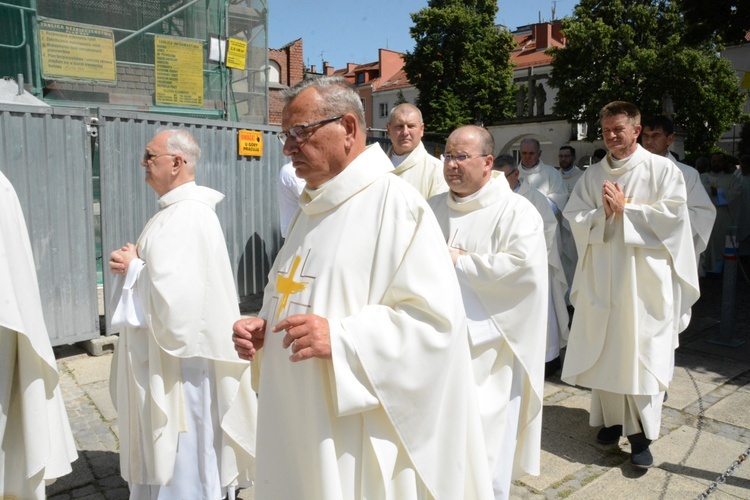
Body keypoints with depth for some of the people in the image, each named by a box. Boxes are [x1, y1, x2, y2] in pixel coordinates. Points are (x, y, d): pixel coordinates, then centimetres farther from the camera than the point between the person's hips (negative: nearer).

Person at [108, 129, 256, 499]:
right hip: (170, 356, 11)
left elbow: (171, 296, -29)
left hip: (179, 367, -11)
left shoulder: (185, 218, -22)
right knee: (165, 462, 24)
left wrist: (132, 267, -12)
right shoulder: (179, 210, 11)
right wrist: (136, 263, -1)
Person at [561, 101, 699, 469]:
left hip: (645, 278, -3)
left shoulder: (663, 170, 0)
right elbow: (574, 218, 4)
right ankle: (612, 418, 24)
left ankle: (641, 434, 9)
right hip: (602, 277, 3)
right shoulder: (593, 175, 10)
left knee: (642, 353, -1)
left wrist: (625, 208, -11)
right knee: (605, 350, 8)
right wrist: (603, 212, -13)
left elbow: (673, 215, -10)